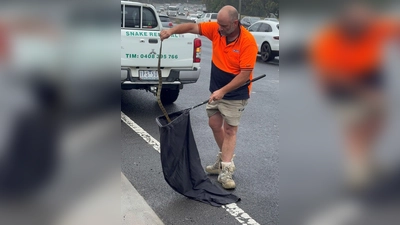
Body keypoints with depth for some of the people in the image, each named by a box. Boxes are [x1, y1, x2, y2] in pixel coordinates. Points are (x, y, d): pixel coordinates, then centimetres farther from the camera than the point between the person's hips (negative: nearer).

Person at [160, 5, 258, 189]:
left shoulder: (248, 42, -26)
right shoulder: (216, 29, -10)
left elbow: (245, 74, -26)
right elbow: (193, 27, -7)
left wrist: (223, 91, -30)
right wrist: (172, 30, -25)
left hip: (235, 93, -6)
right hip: (216, 89, 6)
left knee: (230, 130, -3)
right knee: (214, 124, 14)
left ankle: (226, 171, 1)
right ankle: (225, 159, 32)